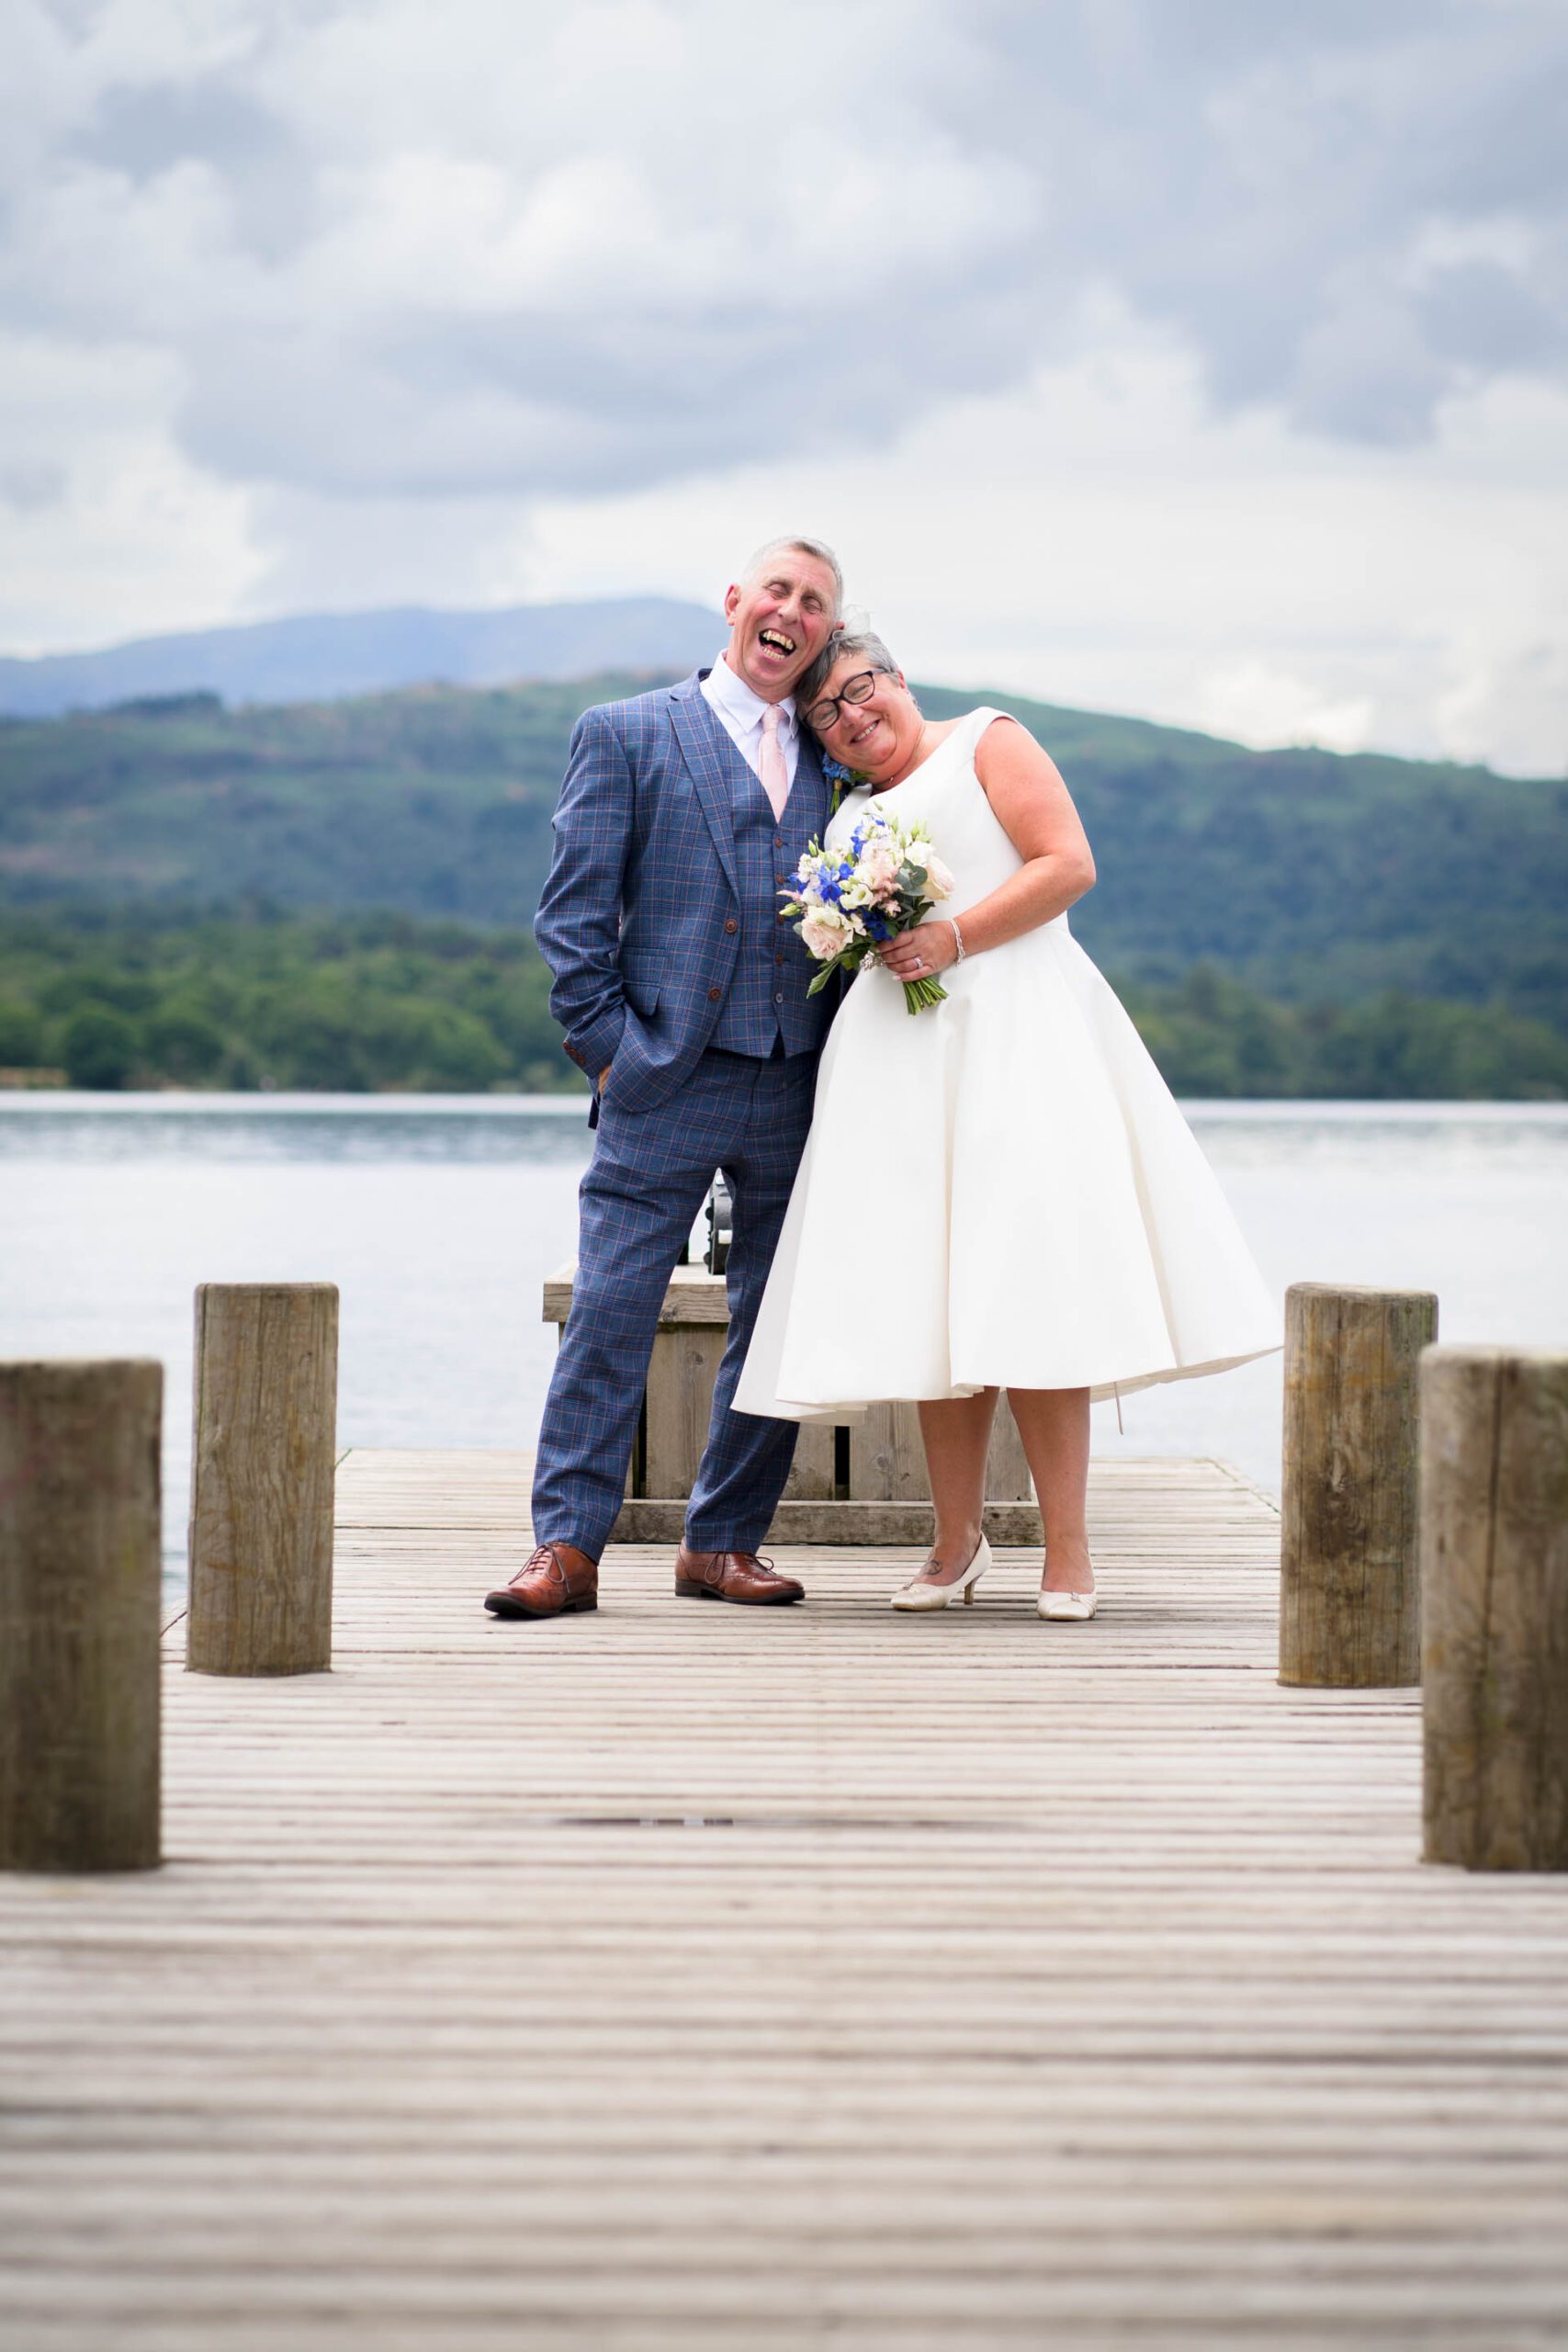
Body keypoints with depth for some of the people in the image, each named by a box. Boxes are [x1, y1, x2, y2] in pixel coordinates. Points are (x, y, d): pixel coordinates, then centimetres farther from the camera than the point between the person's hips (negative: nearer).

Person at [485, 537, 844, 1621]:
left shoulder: (833, 761, 15)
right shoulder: (627, 736, 4)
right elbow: (576, 905, 0)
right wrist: (608, 1044, -7)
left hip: (800, 1085, 4)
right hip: (669, 1082, -4)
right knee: (609, 1314, -6)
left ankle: (724, 1543, 17)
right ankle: (567, 1547, -1)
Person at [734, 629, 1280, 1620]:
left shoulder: (987, 742, 7)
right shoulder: (850, 813, 24)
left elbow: (1069, 863, -5)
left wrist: (954, 937, -13)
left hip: (1012, 1035, -6)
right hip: (899, 1054, 6)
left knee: (1026, 1287, -13)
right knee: (927, 1298, 1)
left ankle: (1068, 1549, -12)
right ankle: (957, 1540, 7)